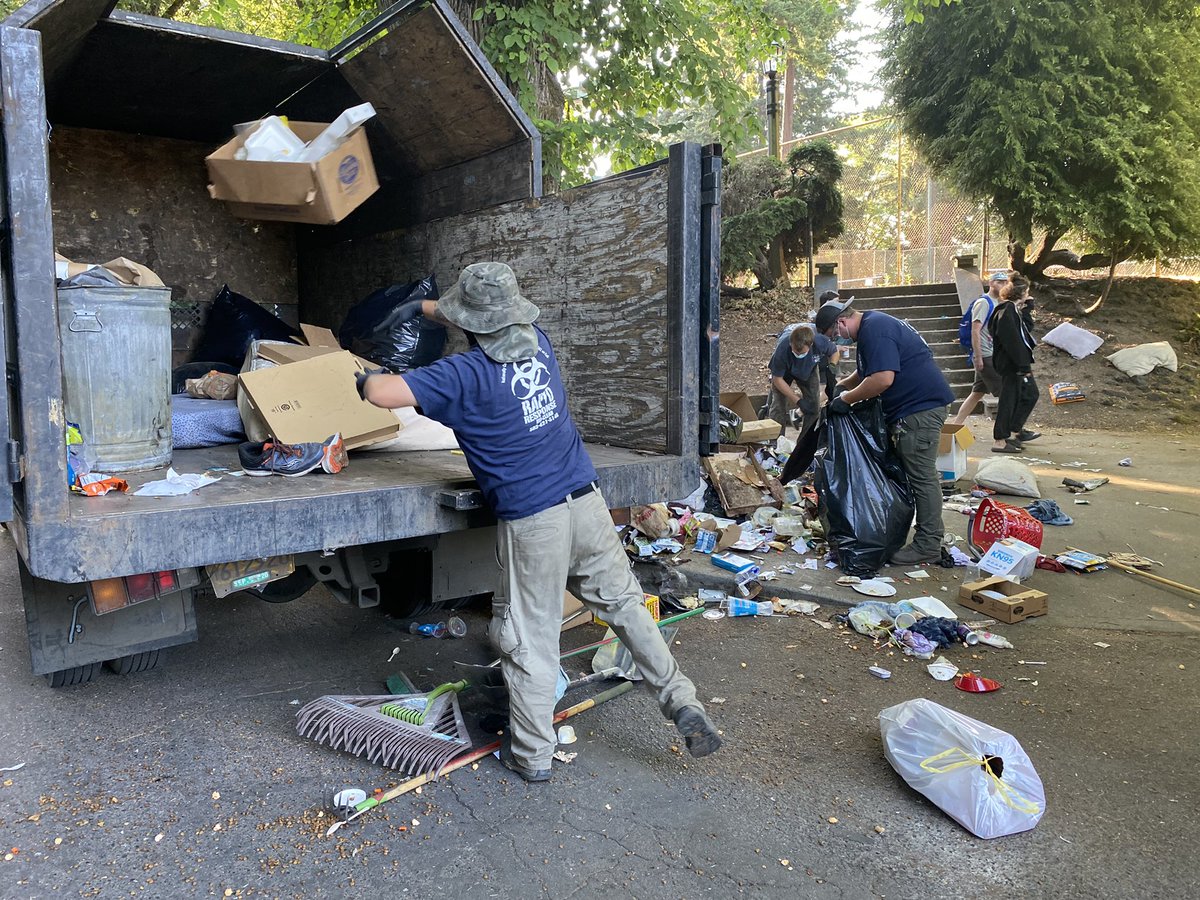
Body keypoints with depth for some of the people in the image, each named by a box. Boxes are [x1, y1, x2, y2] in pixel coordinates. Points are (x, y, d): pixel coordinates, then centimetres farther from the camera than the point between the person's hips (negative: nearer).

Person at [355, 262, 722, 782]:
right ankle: (682, 702, 18)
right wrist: (424, 307, 34)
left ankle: (531, 754, 20)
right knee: (625, 604, 16)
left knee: (530, 639, 6)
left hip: (532, 521, -5)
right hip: (587, 501, 6)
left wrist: (367, 380, 12)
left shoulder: (465, 375, -11)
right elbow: (496, 324, 29)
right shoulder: (539, 344, 7)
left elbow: (382, 394, -12)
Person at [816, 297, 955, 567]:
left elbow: (883, 379, -28)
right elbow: (866, 372, 29)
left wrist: (846, 398, -17)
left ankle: (928, 545, -1)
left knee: (921, 475, -7)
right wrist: (842, 385, 15)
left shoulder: (875, 330, -19)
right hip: (908, 405, 11)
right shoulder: (870, 325, 15)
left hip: (920, 405, -11)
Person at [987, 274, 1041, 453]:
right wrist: (1024, 365, -22)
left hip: (1016, 363, 11)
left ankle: (1015, 431, 26)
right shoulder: (1007, 310, -18)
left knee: (1030, 394, 19)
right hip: (1011, 364, -11)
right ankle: (1000, 441, 0)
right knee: (1009, 399, -5)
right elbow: (1012, 340, -23)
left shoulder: (1012, 309, 15)